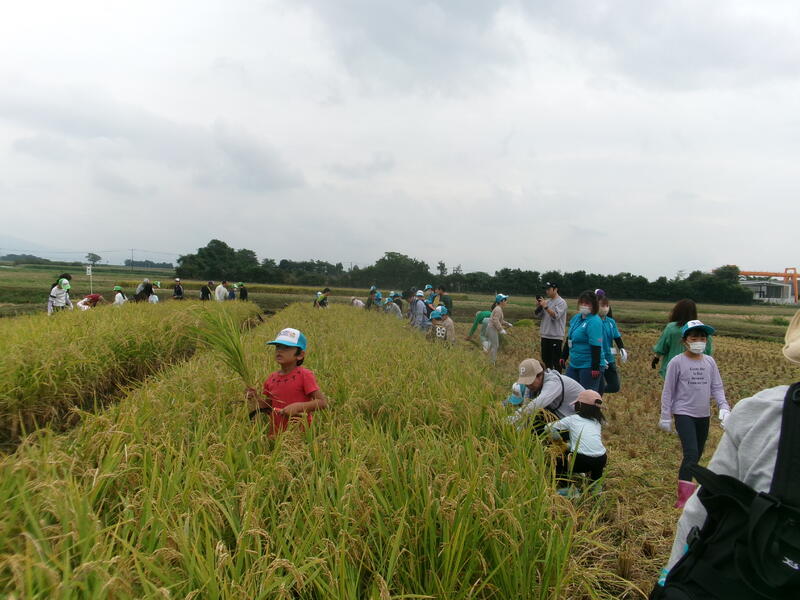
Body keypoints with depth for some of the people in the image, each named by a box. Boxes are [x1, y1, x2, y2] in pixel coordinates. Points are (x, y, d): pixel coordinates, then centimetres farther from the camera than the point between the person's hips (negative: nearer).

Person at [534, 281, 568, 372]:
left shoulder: (561, 302, -8)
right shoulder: (546, 301, 13)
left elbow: (555, 316, -21)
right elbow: (537, 315, 12)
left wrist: (545, 306, -24)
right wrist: (538, 306, -5)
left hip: (556, 337, -7)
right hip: (545, 336, 7)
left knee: (556, 362, -3)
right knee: (546, 360, 15)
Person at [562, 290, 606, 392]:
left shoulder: (594, 322, -17)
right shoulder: (576, 318, 11)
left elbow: (596, 346, -22)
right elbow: (569, 339, 21)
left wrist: (596, 368, -24)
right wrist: (564, 357, 21)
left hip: (589, 367, -9)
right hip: (574, 365, 9)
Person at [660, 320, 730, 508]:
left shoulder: (709, 362, 5)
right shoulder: (677, 362, -8)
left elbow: (717, 388, 8)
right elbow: (668, 391, -4)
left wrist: (724, 408, -8)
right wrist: (665, 417, -4)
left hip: (703, 415, 6)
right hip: (684, 414, -5)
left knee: (697, 455, 13)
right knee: (691, 454, -16)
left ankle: (686, 483, 30)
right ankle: (683, 498, -12)